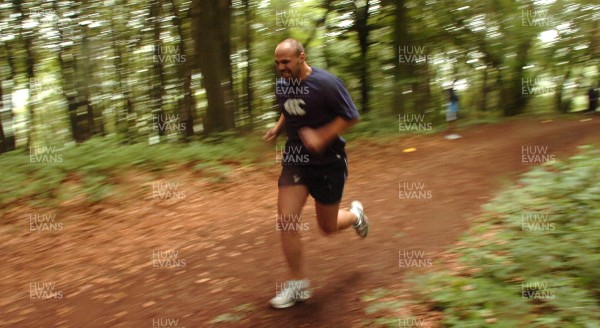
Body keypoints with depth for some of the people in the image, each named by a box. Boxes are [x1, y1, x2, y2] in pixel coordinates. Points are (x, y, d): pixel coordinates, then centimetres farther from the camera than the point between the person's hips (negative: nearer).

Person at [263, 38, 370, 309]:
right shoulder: (282, 84, 1)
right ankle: (298, 284, 6)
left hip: (328, 162, -4)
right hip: (295, 159, 5)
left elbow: (351, 116, -13)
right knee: (286, 221, -9)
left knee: (328, 227, 8)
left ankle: (355, 214, 45)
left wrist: (321, 136, -25)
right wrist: (278, 128, 0)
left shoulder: (326, 83, -18)